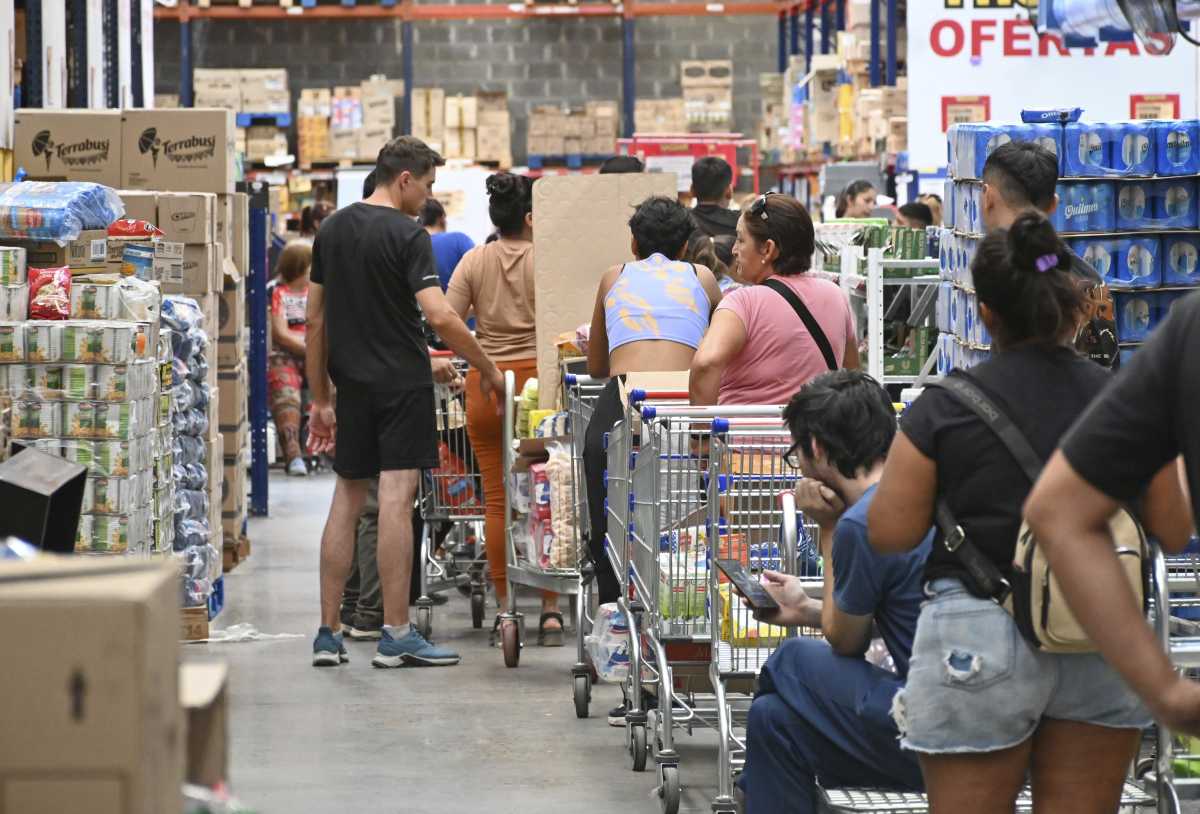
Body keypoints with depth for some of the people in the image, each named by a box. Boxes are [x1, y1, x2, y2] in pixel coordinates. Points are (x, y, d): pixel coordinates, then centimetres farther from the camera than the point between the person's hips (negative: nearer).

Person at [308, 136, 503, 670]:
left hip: (352, 386, 6)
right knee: (396, 500, -7)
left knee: (346, 500, 11)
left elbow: (315, 321, 12)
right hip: (402, 384, -6)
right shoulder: (407, 235, -11)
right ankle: (396, 636, -6)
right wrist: (489, 370, -9)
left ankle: (328, 634, 10)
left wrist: (321, 399, 16)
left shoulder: (330, 231, 11)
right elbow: (439, 316, -20)